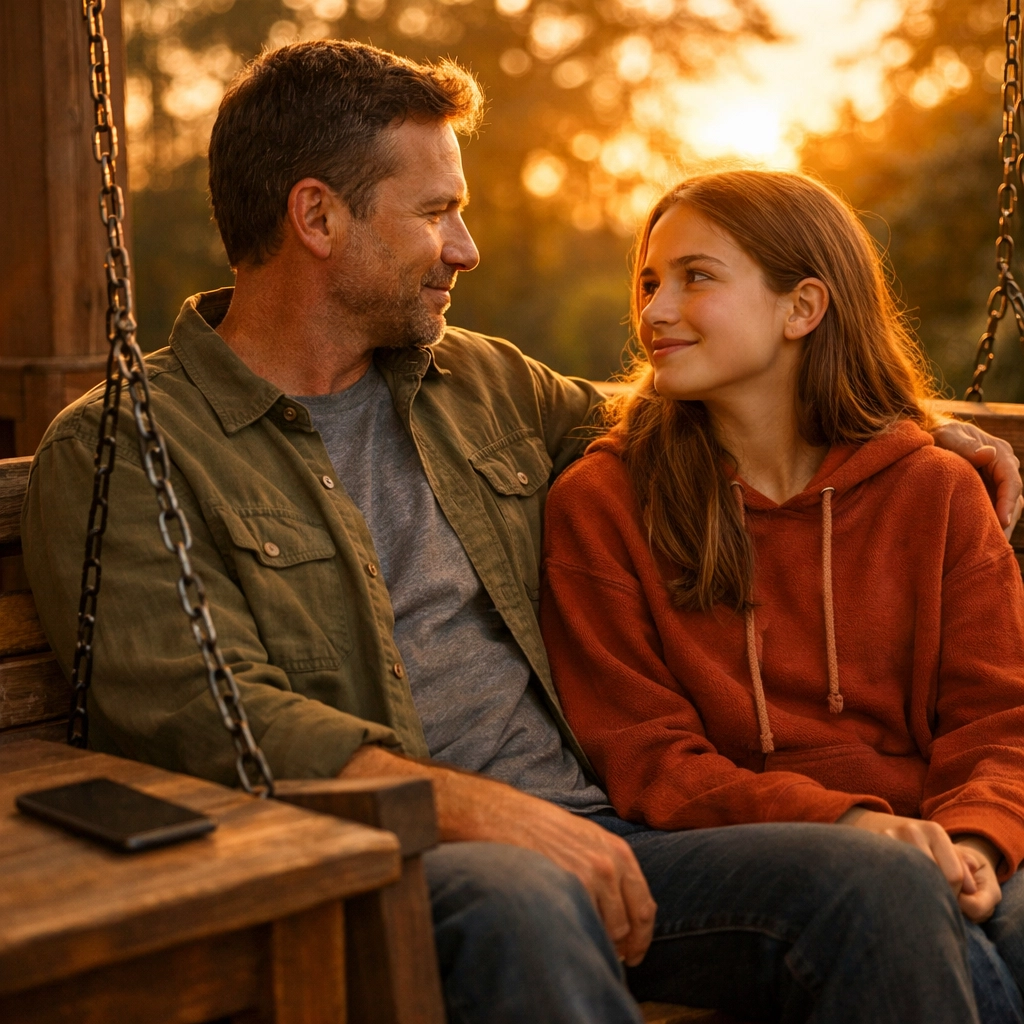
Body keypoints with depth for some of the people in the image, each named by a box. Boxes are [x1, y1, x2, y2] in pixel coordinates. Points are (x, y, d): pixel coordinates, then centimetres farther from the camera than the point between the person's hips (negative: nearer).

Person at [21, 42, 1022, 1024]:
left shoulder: (479, 379, 21)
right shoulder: (119, 451, 0)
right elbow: (206, 715, -14)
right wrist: (482, 809, -24)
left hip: (587, 835, 6)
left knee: (883, 879, -21)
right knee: (518, 900, -40)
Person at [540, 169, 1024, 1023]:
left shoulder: (936, 491, 12)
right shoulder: (598, 505, 4)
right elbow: (642, 760, -1)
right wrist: (843, 822, -17)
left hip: (928, 848, 3)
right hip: (737, 856, -2)